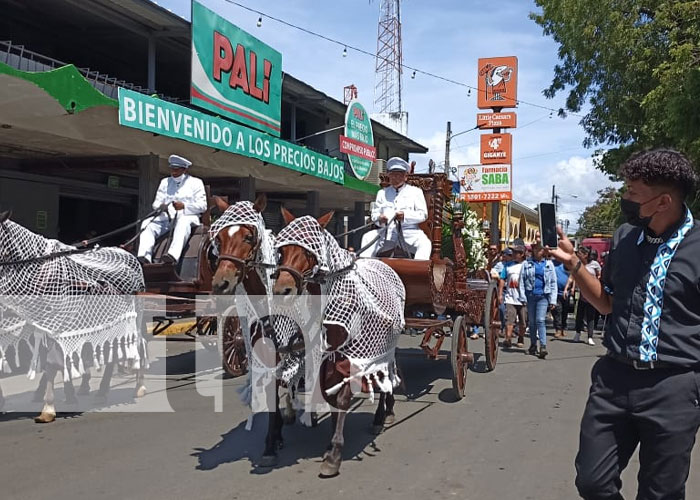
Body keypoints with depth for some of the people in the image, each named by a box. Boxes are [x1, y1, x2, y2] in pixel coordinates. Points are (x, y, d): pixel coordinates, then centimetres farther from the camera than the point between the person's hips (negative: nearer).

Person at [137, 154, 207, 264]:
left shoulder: (196, 182, 11)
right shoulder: (165, 182, 24)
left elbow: (202, 206, 0)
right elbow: (156, 203, 17)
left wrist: (184, 206, -17)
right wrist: (160, 207, -10)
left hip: (188, 216, -5)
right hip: (166, 217, 5)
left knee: (183, 223, -40)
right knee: (147, 223, -20)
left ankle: (173, 255, -61)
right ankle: (143, 256, -36)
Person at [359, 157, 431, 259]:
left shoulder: (415, 191, 14)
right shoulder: (382, 193, 23)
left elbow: (423, 214, 4)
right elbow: (374, 213, 18)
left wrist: (405, 216, -14)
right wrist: (379, 219, -8)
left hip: (409, 231, -2)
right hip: (387, 231, 2)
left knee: (425, 243, -31)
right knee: (367, 237, -22)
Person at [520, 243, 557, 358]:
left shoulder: (549, 264, 8)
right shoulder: (527, 263, 7)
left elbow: (553, 282, 7)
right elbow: (522, 280, 5)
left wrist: (553, 300, 1)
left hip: (543, 296, -1)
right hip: (530, 295, 1)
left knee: (540, 320, -12)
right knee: (532, 321, 9)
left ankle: (543, 346, -16)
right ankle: (533, 345, 20)